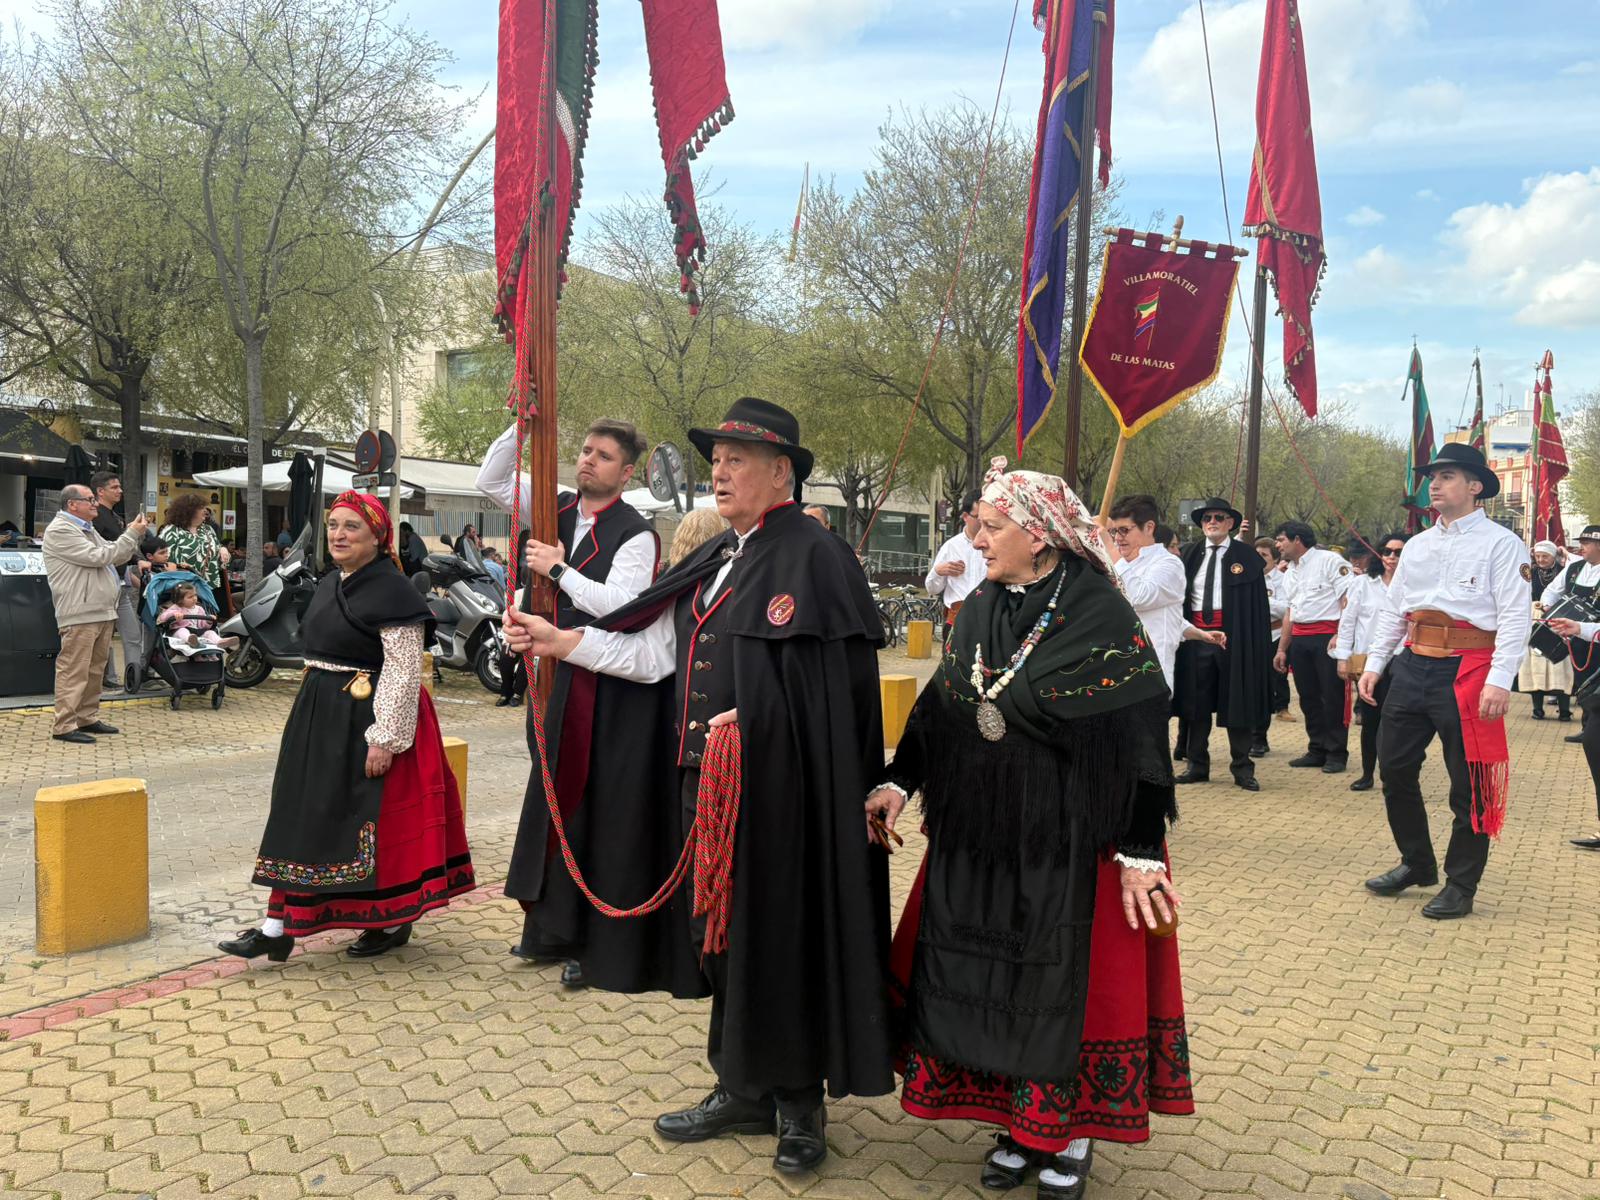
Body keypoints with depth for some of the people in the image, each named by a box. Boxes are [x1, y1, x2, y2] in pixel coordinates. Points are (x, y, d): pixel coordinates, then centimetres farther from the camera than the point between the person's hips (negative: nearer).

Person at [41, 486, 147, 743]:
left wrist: (133, 534, 8)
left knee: (95, 670, 14)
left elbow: (115, 555, 24)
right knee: (74, 672, -8)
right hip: (79, 614, -10)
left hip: (103, 611, 10)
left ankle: (87, 718, 23)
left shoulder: (86, 529, 21)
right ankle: (64, 726, -5)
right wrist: (131, 535, -12)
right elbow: (97, 557, -17)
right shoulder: (60, 530, -10)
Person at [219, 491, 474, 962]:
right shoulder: (330, 584, 11)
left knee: (377, 821, 2)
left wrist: (385, 738, -24)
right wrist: (313, 714, 21)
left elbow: (404, 671, -21)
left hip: (367, 722, -9)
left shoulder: (392, 591, -16)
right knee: (305, 816, 10)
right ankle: (278, 927, 17)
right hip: (321, 719, 9)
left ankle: (393, 923, 20)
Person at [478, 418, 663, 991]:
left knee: (601, 812, -1)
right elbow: (492, 480, 10)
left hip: (610, 690, -7)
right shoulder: (557, 509, 9)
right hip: (556, 678, 7)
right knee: (554, 801, 14)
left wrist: (558, 570, -17)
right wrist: (524, 424, -2)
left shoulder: (636, 534, -11)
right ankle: (553, 929, 28)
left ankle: (601, 947, 10)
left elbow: (619, 604, -22)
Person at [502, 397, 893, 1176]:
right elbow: (652, 652, 13)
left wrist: (748, 719, -16)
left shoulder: (811, 555, -10)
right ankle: (743, 1090, 31)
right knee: (723, 930, 15)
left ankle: (799, 1102, 21)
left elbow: (830, 684, -16)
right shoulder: (713, 562, 15)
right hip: (707, 782, 8)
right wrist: (556, 640, 11)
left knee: (781, 934, 3)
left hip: (779, 790, -8)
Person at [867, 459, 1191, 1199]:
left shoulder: (1102, 618, -14)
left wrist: (1138, 852, -17)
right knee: (989, 978, 12)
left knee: (1065, 984, 6)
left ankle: (1071, 1131, 27)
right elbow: (939, 702, 10)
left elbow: (1138, 741, -15)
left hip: (1068, 845, -5)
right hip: (979, 840, 6)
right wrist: (900, 781, 4)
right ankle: (1020, 1122, 30)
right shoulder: (982, 608, 3)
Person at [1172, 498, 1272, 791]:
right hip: (1196, 636, 3)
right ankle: (1198, 765, 19)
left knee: (1237, 702, 3)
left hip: (1234, 638, -3)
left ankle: (1242, 768, 14)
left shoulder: (1246, 557, 1)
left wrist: (1257, 644, -7)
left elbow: (1258, 603, -1)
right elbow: (1179, 597, 9)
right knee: (1197, 704, 9)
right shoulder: (1191, 555, 9)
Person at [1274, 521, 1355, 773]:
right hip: (1299, 639, 8)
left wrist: (1340, 635, -20)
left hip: (1327, 636, -8)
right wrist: (1282, 649, 19)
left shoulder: (1329, 560, -5)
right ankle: (1317, 750, 19)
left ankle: (1337, 754, 5)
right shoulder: (1291, 571, 19)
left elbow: (1349, 599, -11)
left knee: (1332, 696, -3)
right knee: (1308, 697, 10)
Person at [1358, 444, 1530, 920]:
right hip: (1413, 667, 7)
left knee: (1469, 784, 3)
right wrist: (1374, 664, 10)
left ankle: (1461, 885, 17)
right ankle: (1417, 864, 30)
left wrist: (1499, 681, -21)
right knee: (1395, 769, 12)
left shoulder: (1500, 543, -5)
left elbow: (1515, 616, -13)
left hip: (1466, 673, -6)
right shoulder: (1418, 545, 14)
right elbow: (1393, 609, 17)